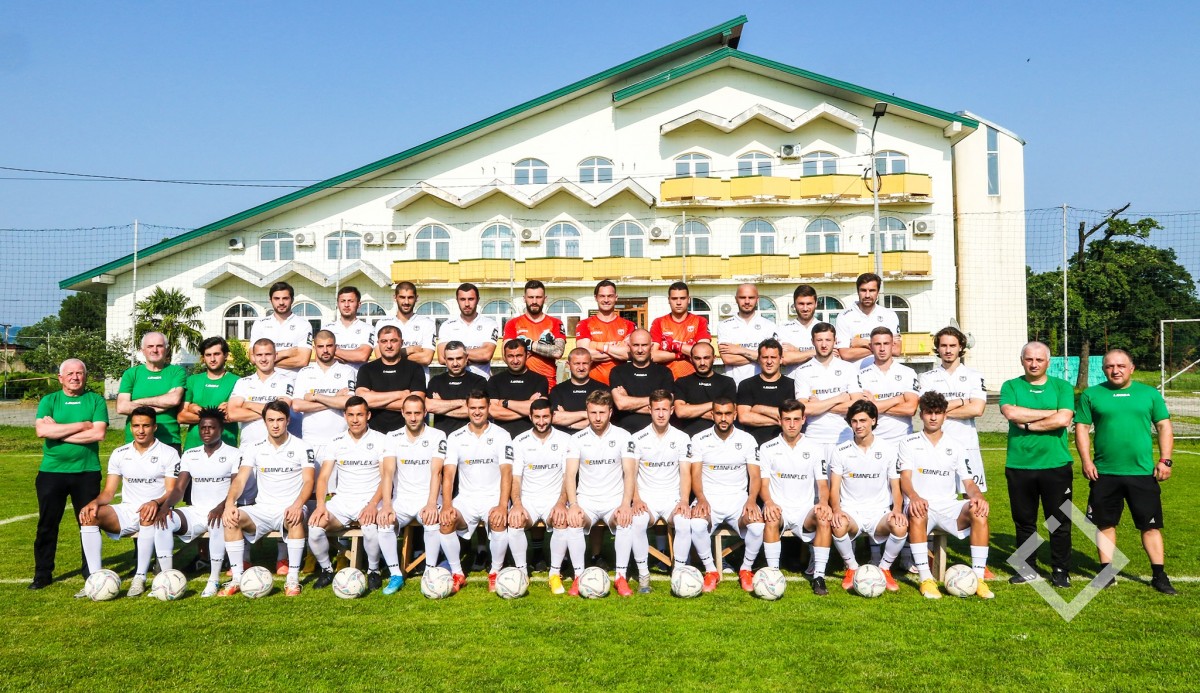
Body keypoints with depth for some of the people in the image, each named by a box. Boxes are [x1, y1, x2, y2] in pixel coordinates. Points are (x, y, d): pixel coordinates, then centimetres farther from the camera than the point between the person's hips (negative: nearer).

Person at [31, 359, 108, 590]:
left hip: (87, 472, -1)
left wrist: (58, 431, -12)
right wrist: (81, 425, -14)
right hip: (51, 471, 1)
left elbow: (99, 433, -13)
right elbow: (41, 430, -12)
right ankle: (42, 574, 19)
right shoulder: (49, 401, 5)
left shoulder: (95, 400, 2)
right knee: (47, 524, 7)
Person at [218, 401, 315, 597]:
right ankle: (237, 578, -16)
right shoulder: (255, 449, 8)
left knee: (296, 519, -37)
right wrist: (229, 502, -23)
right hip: (262, 509, 3)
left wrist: (297, 505, -29)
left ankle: (293, 579, -28)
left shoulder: (301, 447, 1)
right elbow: (240, 479, -2)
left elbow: (308, 482, -9)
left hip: (290, 509, -3)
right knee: (231, 518, -24)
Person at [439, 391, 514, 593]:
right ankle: (457, 574, -6)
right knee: (445, 521, -26)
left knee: (499, 522, -33)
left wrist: (502, 506, -23)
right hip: (466, 498, 2)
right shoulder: (455, 437, 5)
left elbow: (506, 473, -9)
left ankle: (495, 573, -9)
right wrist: (447, 505, -19)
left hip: (493, 497, -2)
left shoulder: (501, 435, -1)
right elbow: (448, 474, -3)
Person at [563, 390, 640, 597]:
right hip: (586, 500, 1)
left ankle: (621, 577, -17)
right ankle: (579, 576, -16)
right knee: (571, 521, -30)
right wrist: (573, 505, -21)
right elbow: (570, 475, -4)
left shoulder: (623, 436, 2)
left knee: (628, 521, -32)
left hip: (615, 500, -1)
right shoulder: (577, 439, 4)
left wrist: (626, 504, -21)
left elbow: (629, 473, -6)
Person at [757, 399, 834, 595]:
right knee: (771, 519, -36)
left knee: (825, 519, -31)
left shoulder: (816, 448, 8)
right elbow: (763, 484, 0)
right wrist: (769, 502, -22)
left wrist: (823, 502, -19)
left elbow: (822, 483, 3)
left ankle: (819, 576, -23)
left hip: (806, 510, 1)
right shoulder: (767, 448, 5)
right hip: (778, 509, -1)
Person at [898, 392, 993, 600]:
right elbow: (905, 479, -6)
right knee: (916, 513, -38)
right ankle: (926, 578, -33)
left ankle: (978, 578, -24)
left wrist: (978, 496, -16)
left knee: (978, 511, -29)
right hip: (921, 505, -2)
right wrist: (914, 497, -28)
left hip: (949, 507, 3)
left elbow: (968, 482, 9)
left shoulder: (957, 446, 14)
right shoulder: (909, 443, 6)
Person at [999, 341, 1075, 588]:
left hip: (1056, 465, -1)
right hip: (1019, 466, 1)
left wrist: (1027, 424, -8)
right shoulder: (1010, 386, 6)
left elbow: (1064, 419, -11)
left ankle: (1060, 571, 17)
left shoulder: (1062, 387, 5)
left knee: (1060, 521, 4)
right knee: (1024, 521, 10)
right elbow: (1010, 412, -13)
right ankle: (1027, 569, 23)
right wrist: (1049, 413, -9)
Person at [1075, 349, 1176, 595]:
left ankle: (1159, 575, 16)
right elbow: (1081, 428, 3)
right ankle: (1106, 572, 17)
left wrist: (1165, 460, -1)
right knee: (1105, 523, 7)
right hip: (1104, 474, 0)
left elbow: (1164, 427, 8)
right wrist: (1086, 461, -5)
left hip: (1143, 473, 0)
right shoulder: (1091, 395, 4)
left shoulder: (1150, 394, 7)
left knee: (1151, 525, 5)